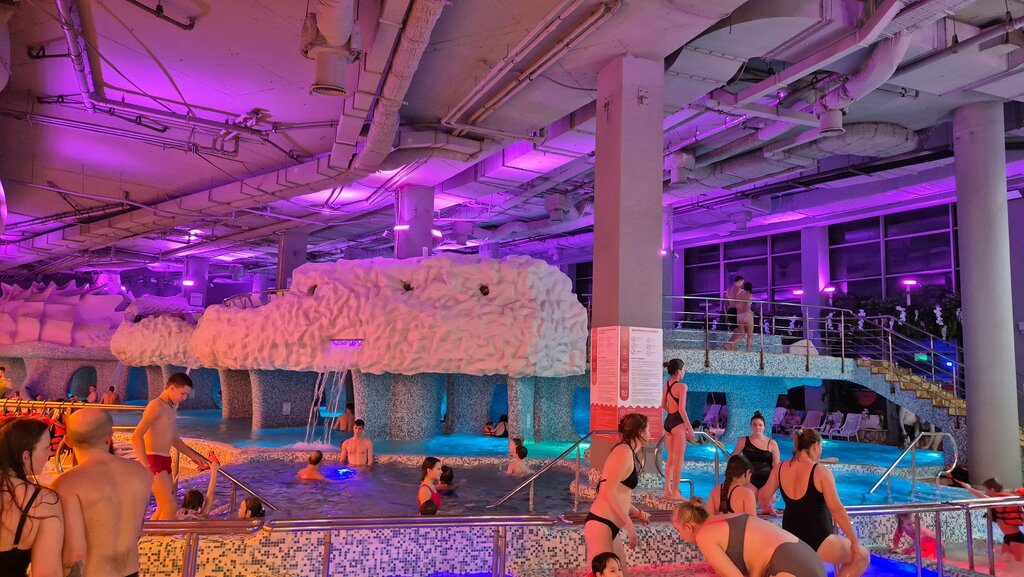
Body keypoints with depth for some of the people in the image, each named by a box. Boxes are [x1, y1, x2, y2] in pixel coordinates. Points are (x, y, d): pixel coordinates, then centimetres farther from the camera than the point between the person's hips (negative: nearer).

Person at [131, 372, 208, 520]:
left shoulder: (172, 407, 16)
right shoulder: (156, 406, -13)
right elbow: (136, 437, -25)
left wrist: (192, 455, 25)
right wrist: (145, 466, -27)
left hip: (164, 462, 10)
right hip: (154, 462, -10)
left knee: (164, 508, 16)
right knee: (171, 508, -12)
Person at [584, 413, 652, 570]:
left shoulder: (631, 455, 20)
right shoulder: (624, 451, -9)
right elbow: (608, 491, -19)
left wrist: (639, 514, 31)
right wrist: (629, 524, -16)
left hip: (610, 527, 10)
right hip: (600, 525, -10)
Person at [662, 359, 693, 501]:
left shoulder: (667, 384, 9)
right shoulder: (682, 386, -14)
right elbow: (681, 409, -18)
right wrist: (689, 427, -12)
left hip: (668, 421, 8)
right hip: (678, 422, -8)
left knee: (670, 457, 16)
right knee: (679, 459, 0)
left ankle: (667, 490, 19)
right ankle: (675, 493, 3)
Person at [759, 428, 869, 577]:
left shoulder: (780, 468, -1)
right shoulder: (821, 471, -17)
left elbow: (764, 496, 9)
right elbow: (836, 509, -21)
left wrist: (768, 506, 32)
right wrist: (854, 541, -14)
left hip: (791, 540, 6)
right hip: (817, 542, -6)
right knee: (862, 557, 16)